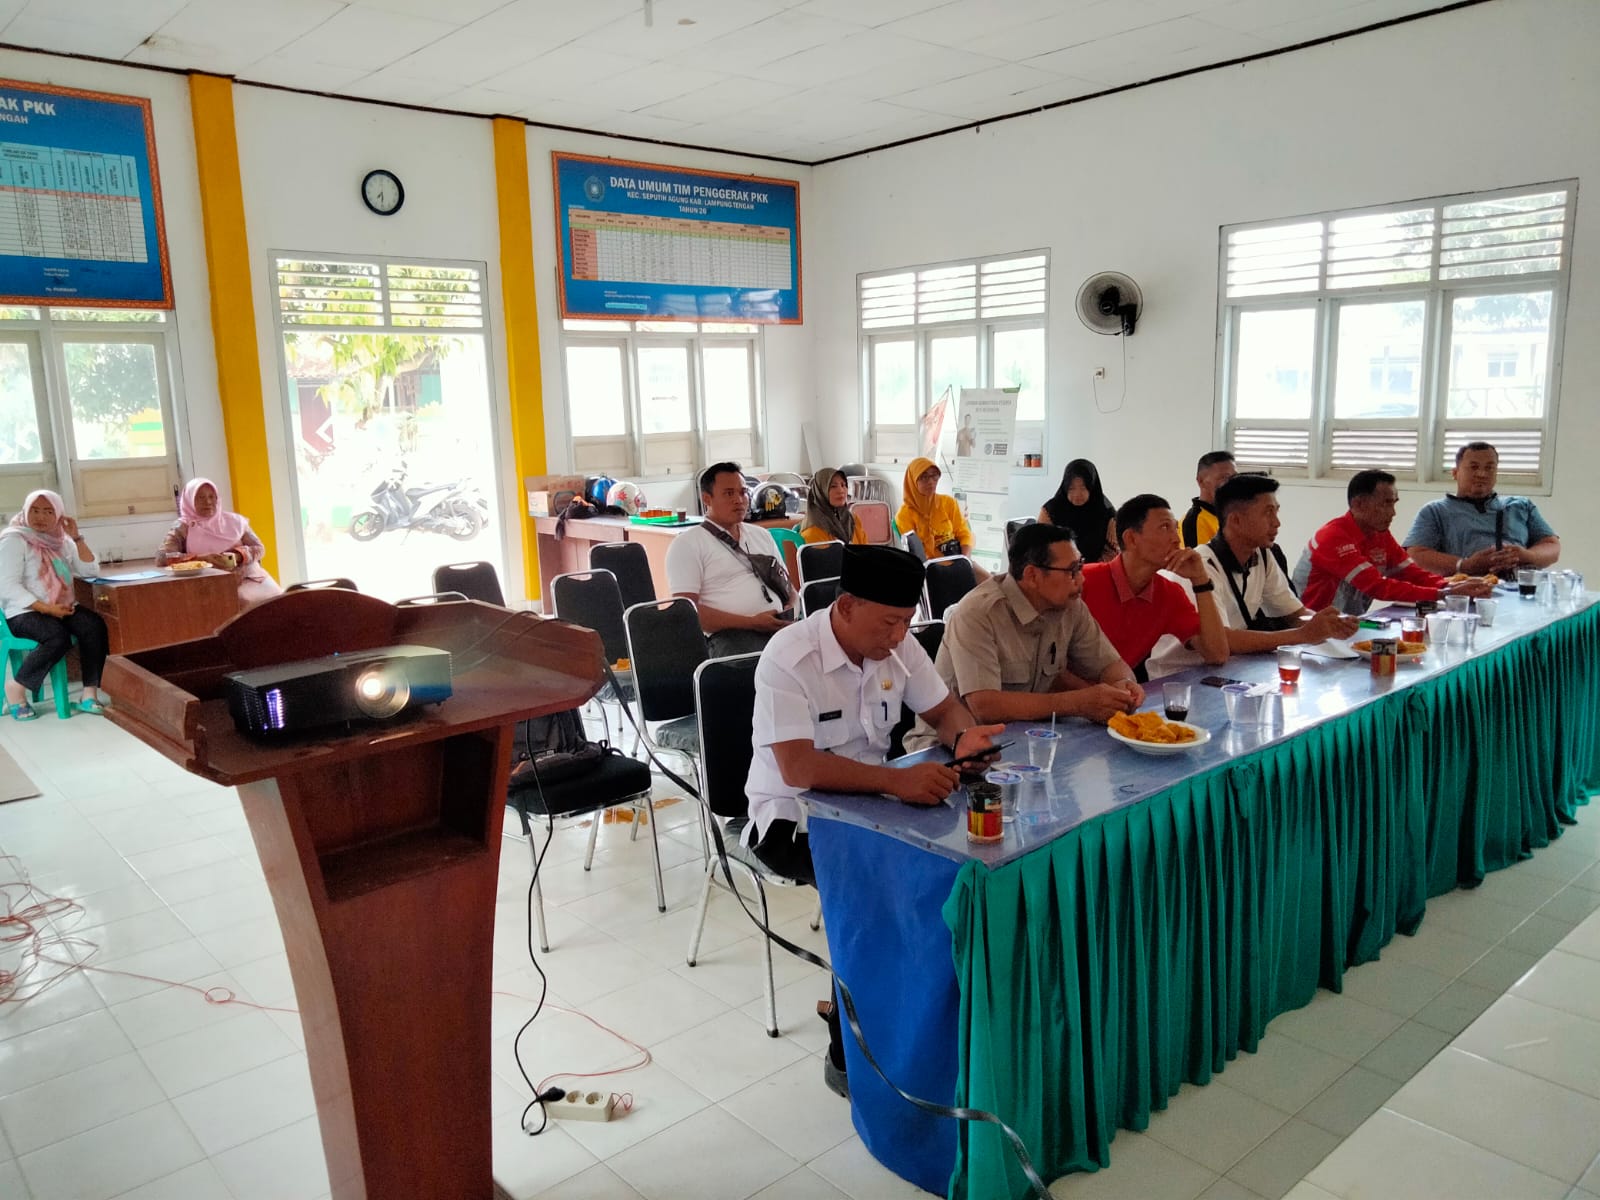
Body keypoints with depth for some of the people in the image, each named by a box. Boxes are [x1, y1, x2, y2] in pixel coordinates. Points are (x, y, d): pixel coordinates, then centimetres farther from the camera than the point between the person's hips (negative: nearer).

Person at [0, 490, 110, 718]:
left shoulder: (61, 540, 13)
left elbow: (89, 570, 6)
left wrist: (77, 537, -3)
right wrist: (46, 608, -22)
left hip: (63, 607, 5)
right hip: (24, 612, -5)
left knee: (95, 625, -26)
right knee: (58, 637, -35)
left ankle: (90, 694, -25)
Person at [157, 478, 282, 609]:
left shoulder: (234, 520, 15)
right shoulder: (182, 528, 5)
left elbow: (259, 548, 11)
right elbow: (161, 558, -7)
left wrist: (237, 556, -10)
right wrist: (201, 558, -18)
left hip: (249, 577, 3)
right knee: (245, 601, -33)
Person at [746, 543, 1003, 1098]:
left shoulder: (897, 645, -4)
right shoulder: (789, 658, -24)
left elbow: (944, 708, 7)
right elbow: (797, 767, -33)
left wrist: (962, 736, -17)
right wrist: (897, 781, -42)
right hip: (791, 819, -6)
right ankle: (850, 1057, -10)